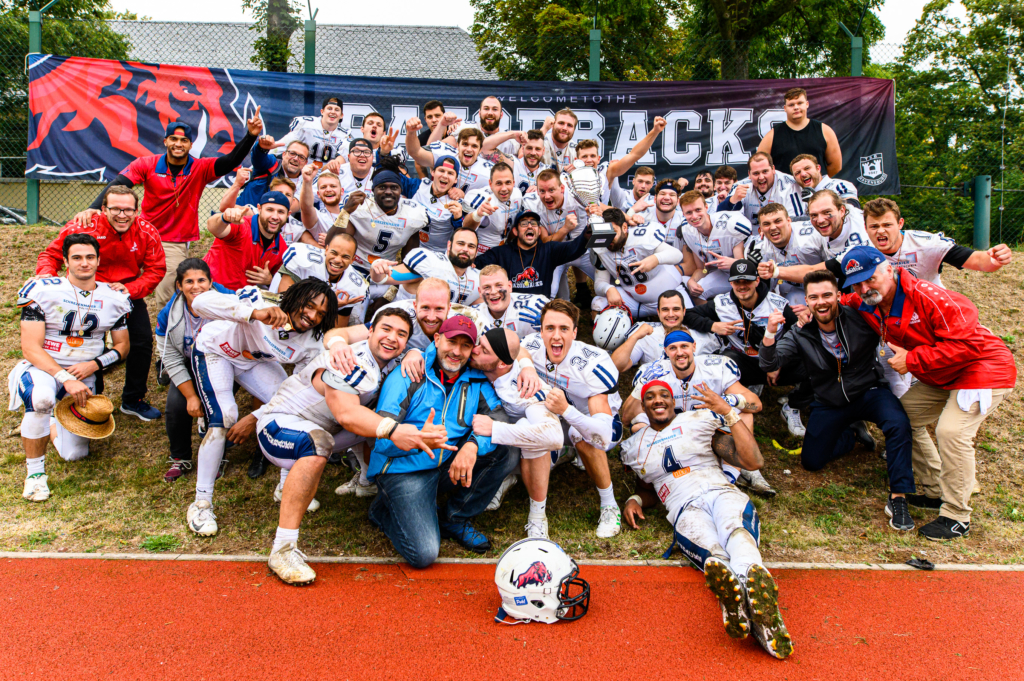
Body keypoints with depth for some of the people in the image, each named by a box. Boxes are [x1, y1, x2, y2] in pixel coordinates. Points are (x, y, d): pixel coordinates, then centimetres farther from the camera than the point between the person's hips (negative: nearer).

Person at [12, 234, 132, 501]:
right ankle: (35, 471, -19)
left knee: (75, 453, 0)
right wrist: (66, 379, -28)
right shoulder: (43, 291, -11)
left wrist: (93, 365, -12)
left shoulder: (113, 299, 0)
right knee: (41, 397, -40)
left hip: (84, 378, 3)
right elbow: (30, 348, -15)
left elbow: (122, 345, 8)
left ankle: (54, 425, 36)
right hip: (42, 368, -3)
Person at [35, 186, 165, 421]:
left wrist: (131, 289, -24)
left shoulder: (147, 233, -13)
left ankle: (133, 401, 21)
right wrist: (46, 274, -31)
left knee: (142, 341, 2)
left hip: (129, 294, 3)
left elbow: (156, 269, -9)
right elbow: (51, 254, -10)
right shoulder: (82, 227, -20)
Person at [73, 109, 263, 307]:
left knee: (165, 300, -4)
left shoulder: (201, 169, -4)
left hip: (176, 245, -2)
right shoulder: (147, 164, -3)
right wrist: (93, 208, -31)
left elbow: (231, 161, -18)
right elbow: (117, 185, -14)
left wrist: (250, 135, -35)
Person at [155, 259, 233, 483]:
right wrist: (191, 396, -15)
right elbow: (172, 360, -8)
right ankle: (180, 459, 9)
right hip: (188, 368, 3)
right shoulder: (168, 315, -12)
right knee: (176, 404, -17)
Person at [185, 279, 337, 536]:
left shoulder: (313, 344, -22)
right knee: (224, 418, -22)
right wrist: (255, 314, -62)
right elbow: (201, 303, -48)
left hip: (255, 360, 4)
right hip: (215, 349, -4)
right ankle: (201, 503, -7)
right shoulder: (262, 300, -35)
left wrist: (255, 418, -24)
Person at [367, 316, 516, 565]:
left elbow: (499, 418, -11)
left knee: (504, 455, -16)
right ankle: (385, 511, 12)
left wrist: (473, 445, -31)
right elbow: (383, 435, -19)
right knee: (424, 553, -22)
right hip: (403, 469, -5)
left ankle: (455, 518, 3)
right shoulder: (408, 376, -11)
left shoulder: (477, 381, 3)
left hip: (449, 467, 5)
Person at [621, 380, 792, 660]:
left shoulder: (700, 421, 18)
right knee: (706, 544, -39)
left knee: (736, 530, -40)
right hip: (686, 509, 0)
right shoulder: (634, 447, 27)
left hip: (722, 493, 0)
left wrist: (729, 412, 4)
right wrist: (635, 499, 14)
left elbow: (754, 462, 10)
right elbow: (649, 490, 39)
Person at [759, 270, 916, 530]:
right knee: (812, 461, -1)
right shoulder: (800, 335, -9)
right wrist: (770, 334, -36)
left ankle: (898, 498, -22)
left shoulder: (860, 318, -13)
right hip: (829, 403, 3)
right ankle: (853, 433, 27)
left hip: (869, 391, -2)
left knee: (898, 423, -33)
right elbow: (768, 364, -19)